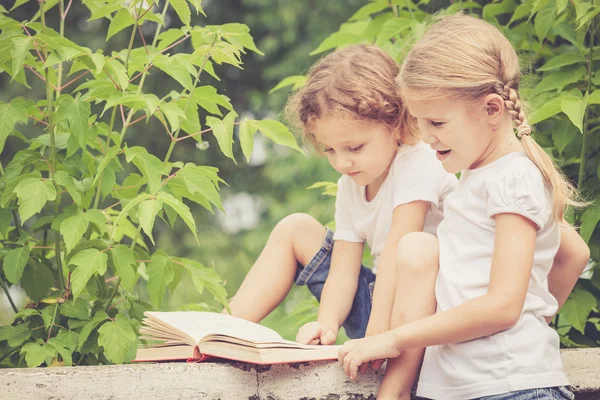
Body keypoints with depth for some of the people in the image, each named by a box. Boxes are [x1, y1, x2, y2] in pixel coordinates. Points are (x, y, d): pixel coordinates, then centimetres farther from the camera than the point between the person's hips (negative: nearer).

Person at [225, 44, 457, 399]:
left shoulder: (418, 165, -19)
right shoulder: (351, 184, 4)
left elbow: (396, 249, -28)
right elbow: (343, 267, -3)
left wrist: (378, 333, -34)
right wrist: (327, 324, -21)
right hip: (381, 298, 7)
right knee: (295, 229, 6)